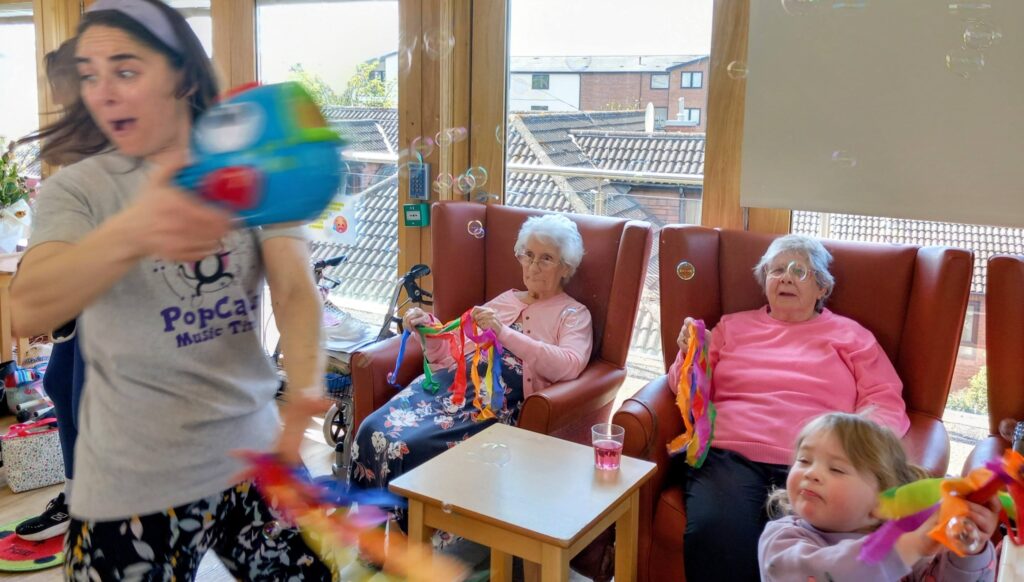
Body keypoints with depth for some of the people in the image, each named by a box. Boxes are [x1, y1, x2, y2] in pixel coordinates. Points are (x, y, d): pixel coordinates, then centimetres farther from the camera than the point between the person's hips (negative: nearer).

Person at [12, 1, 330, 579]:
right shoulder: (77, 190, -5)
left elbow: (296, 289, -13)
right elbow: (27, 311, -24)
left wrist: (305, 388, -34)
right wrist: (131, 234, -44)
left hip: (254, 456, 2)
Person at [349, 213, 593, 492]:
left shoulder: (573, 314, 10)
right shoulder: (505, 299, 25)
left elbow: (569, 366, -12)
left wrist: (504, 332, -20)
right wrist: (429, 328, 2)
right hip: (457, 378, 6)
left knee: (407, 446, -26)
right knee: (374, 429, -18)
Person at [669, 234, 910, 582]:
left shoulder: (849, 335, 20)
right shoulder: (732, 326, 25)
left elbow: (886, 403, 10)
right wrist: (689, 354, 2)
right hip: (729, 454, 1)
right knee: (715, 536, -34)